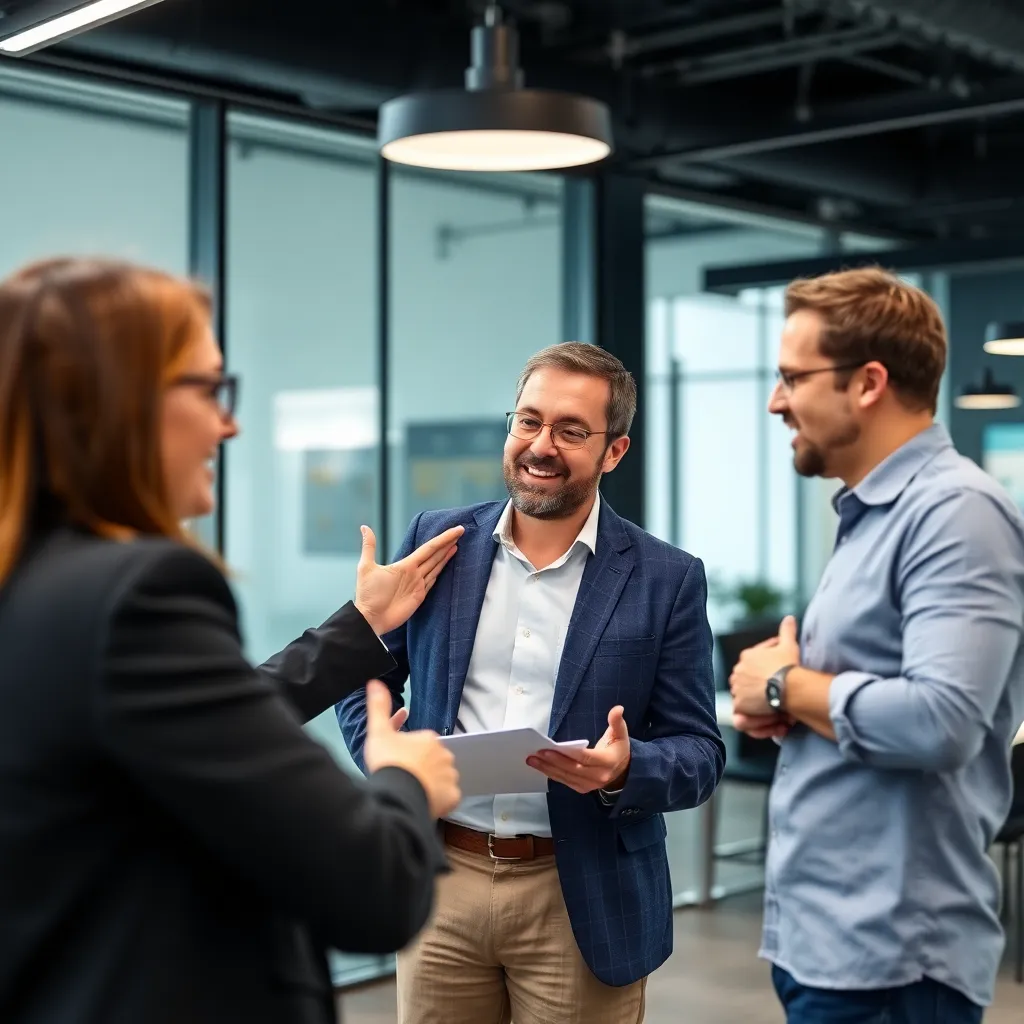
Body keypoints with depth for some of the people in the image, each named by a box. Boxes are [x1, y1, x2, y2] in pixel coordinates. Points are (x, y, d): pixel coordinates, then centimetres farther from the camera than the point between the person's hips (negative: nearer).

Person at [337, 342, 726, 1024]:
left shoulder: (668, 579, -4)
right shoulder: (440, 540, 3)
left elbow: (700, 753, -3)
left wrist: (626, 769, -23)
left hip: (581, 901, -2)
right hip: (438, 884, 2)